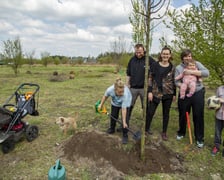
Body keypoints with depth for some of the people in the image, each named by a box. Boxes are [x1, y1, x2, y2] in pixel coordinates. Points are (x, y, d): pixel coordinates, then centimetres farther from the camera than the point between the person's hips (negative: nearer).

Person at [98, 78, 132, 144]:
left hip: (126, 102, -3)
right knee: (113, 116, 11)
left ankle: (125, 135, 3)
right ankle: (112, 129, 37)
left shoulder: (125, 94, -45)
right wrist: (101, 105, 0)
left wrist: (124, 122, -35)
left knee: (125, 118, -12)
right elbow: (105, 96, -13)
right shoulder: (110, 89, -38)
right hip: (115, 103, 3)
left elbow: (124, 109, -38)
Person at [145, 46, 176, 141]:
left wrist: (174, 94, 5)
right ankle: (146, 129, 25)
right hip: (156, 93, -1)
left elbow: (174, 81, 7)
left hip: (168, 94, 2)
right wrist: (149, 91, -6)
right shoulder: (155, 65, -2)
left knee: (166, 113, 11)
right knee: (150, 111, 4)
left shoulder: (172, 67, 3)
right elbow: (150, 78, -1)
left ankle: (164, 132, 26)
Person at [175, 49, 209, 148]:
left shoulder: (197, 64, 1)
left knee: (198, 116, 6)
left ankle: (199, 138, 22)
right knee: (183, 115, 14)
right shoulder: (179, 67, 2)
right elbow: (176, 82, -3)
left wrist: (192, 72, -20)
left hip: (198, 93, -1)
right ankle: (181, 132, 38)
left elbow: (206, 73, -12)